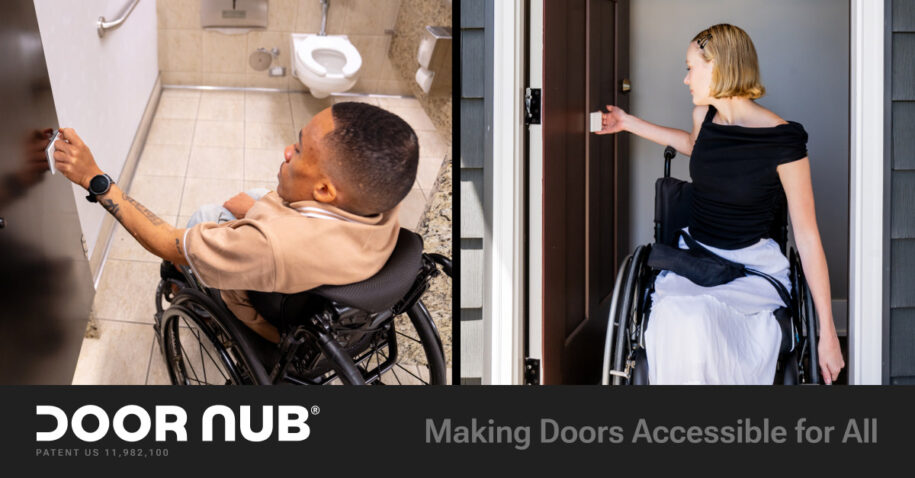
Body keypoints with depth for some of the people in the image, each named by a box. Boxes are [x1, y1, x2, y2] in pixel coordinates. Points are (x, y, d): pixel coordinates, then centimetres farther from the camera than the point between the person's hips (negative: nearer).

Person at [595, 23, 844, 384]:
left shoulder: (782, 139, -12)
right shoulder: (705, 115, 5)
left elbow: (807, 236, -10)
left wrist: (828, 331, -10)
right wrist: (628, 123, 36)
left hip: (751, 268, -4)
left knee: (698, 317, -37)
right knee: (678, 318, -32)